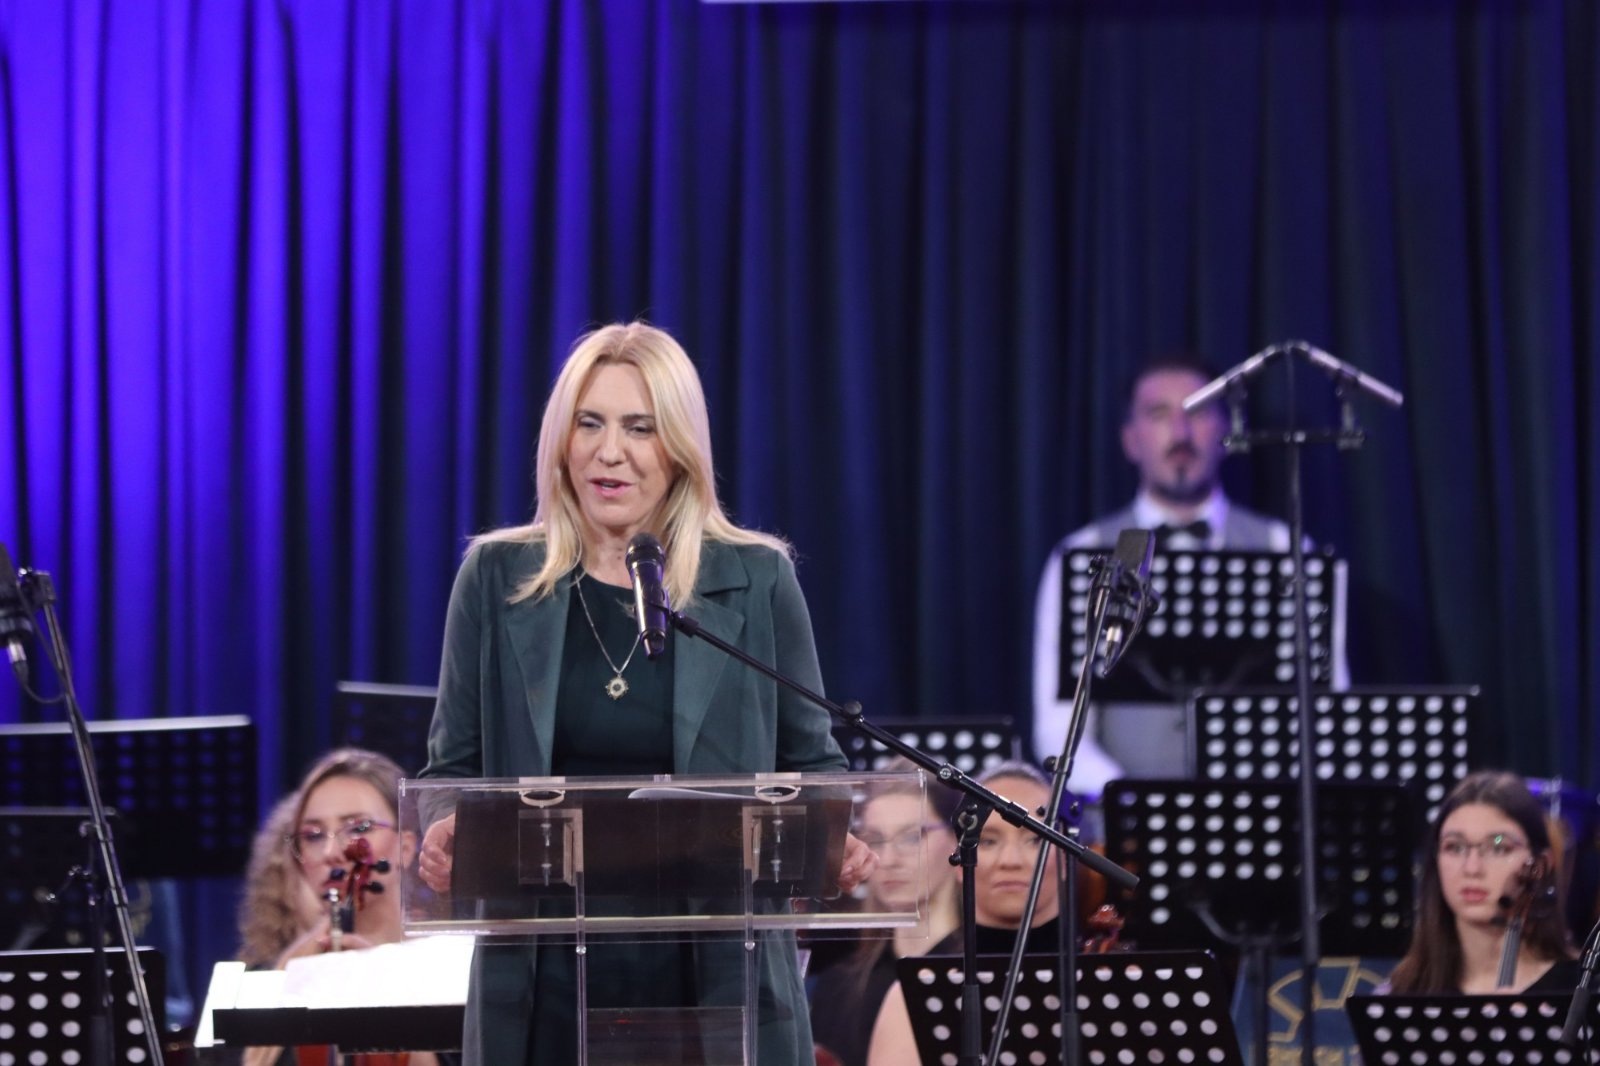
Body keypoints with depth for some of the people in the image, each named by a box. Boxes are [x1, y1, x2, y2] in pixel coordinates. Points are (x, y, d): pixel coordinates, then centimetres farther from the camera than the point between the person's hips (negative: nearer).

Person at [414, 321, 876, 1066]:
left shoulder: (756, 580, 4)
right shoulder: (499, 579, 7)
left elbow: (809, 764, 10)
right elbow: (457, 766, 12)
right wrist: (445, 835, -10)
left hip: (719, 978, -1)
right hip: (546, 977, 1)